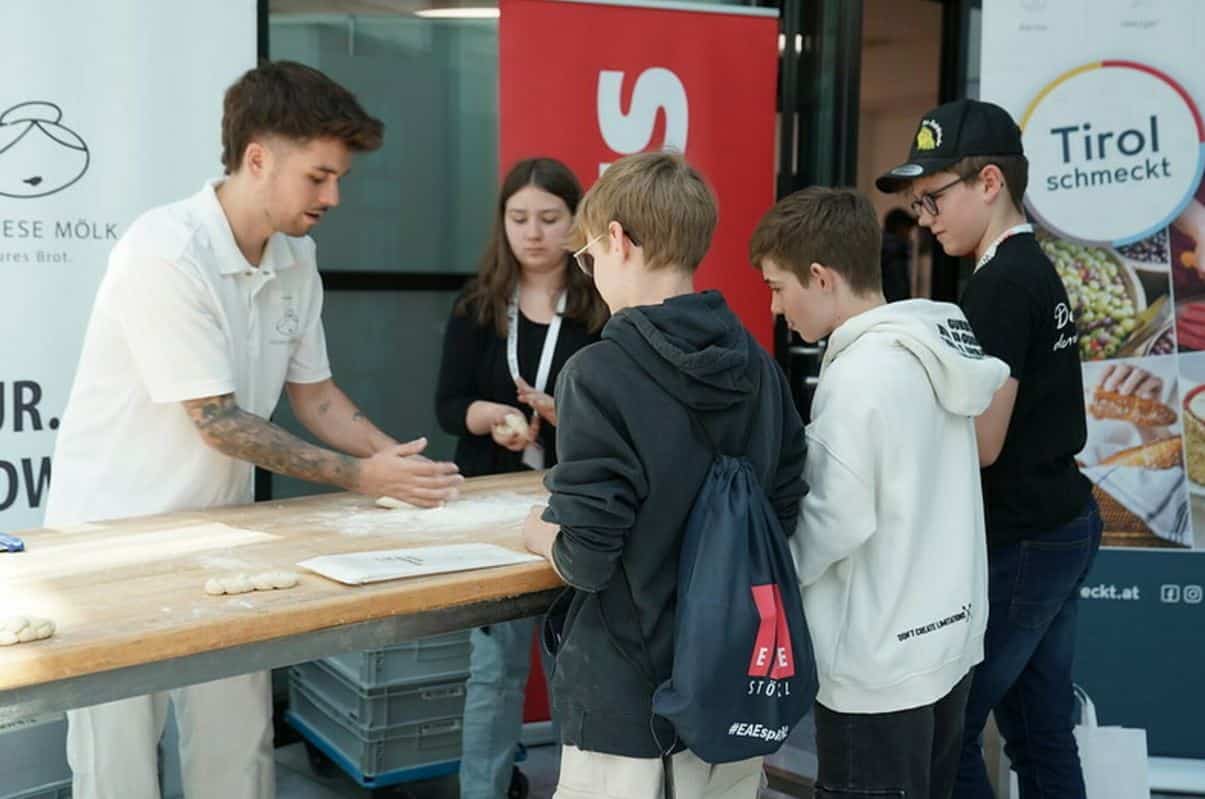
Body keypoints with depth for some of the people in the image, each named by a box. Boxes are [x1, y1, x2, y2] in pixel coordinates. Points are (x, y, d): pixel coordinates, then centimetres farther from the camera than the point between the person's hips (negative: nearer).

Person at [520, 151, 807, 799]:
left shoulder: (600, 374, -18)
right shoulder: (760, 366, 0)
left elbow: (588, 558, -20)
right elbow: (784, 515, 6)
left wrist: (542, 536, 0)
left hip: (625, 687, -5)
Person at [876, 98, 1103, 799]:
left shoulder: (999, 286, -18)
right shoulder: (1038, 269, 12)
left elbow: (981, 444, -20)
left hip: (1020, 542, -10)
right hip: (1064, 523, 10)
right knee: (1042, 731, 16)